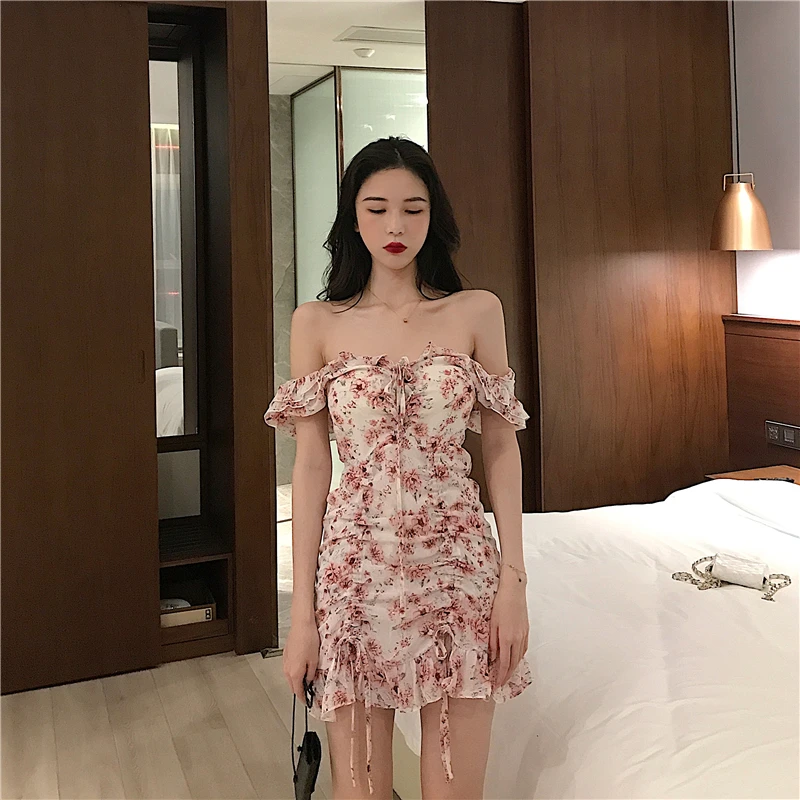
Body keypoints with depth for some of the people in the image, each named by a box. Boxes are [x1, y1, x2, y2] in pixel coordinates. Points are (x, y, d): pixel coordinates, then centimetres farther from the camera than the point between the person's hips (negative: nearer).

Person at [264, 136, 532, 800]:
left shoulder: (477, 312, 2)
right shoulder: (316, 323, 1)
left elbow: (501, 448, 4)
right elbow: (310, 464, 0)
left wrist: (514, 579, -3)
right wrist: (302, 610, -2)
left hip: (457, 560, 1)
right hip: (357, 564, 0)